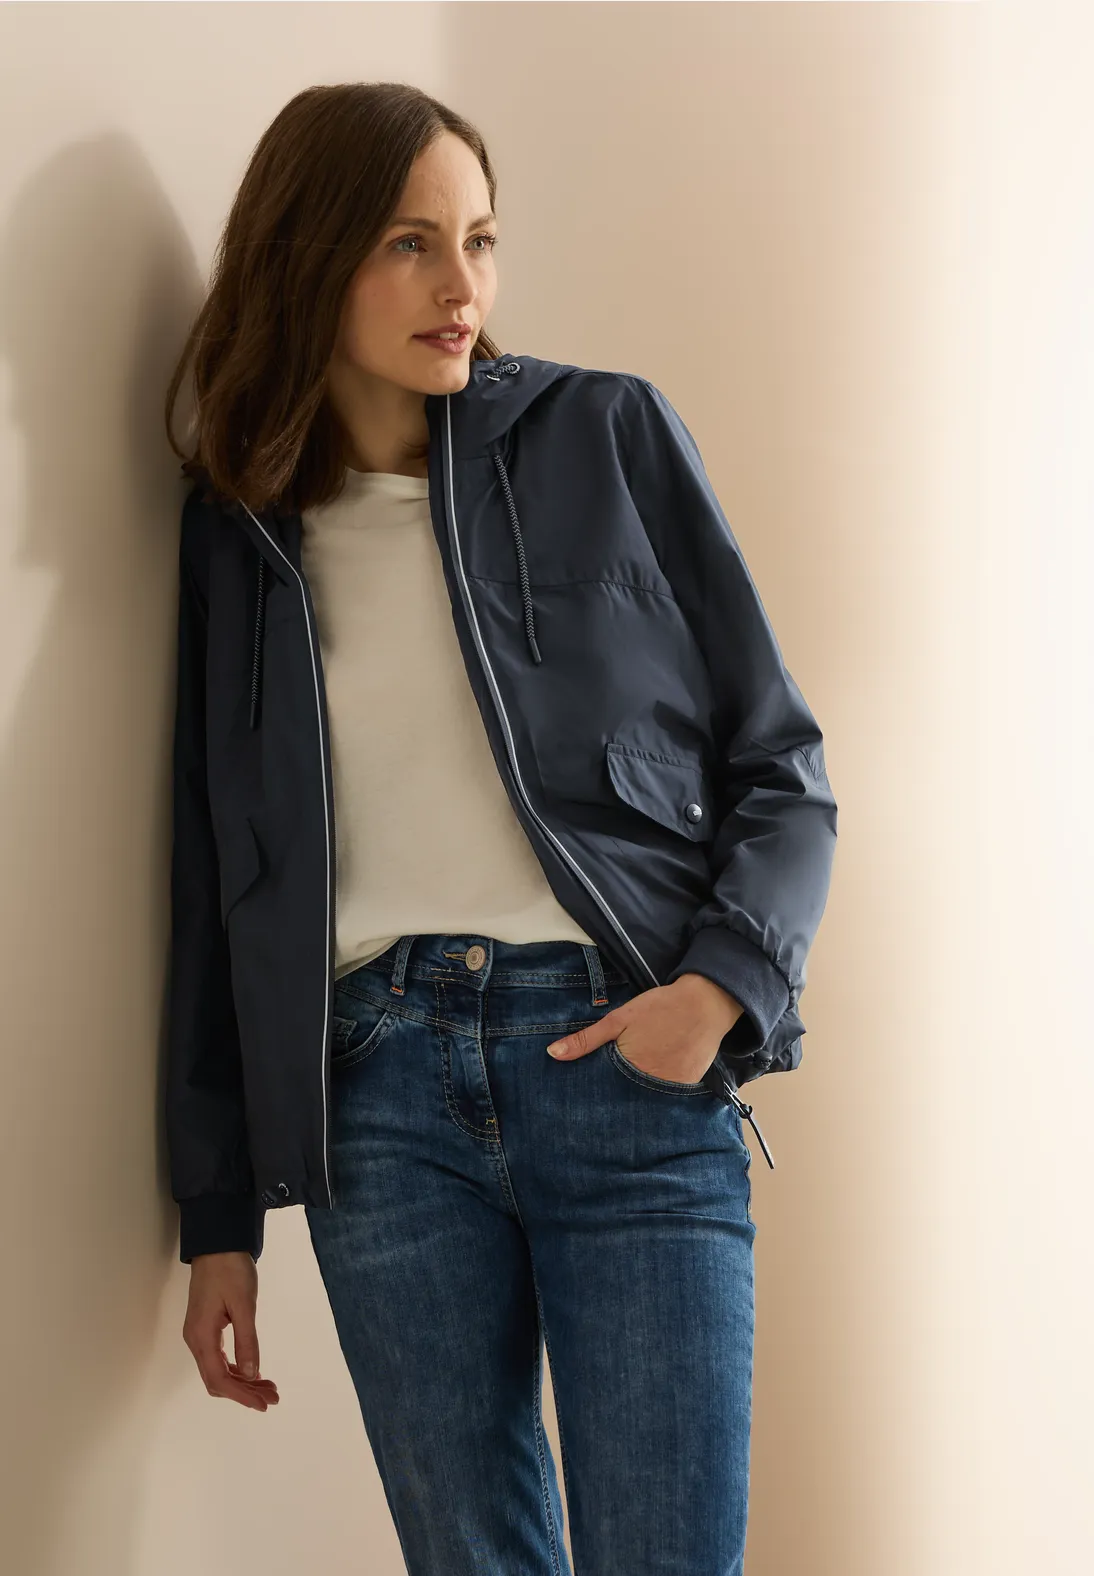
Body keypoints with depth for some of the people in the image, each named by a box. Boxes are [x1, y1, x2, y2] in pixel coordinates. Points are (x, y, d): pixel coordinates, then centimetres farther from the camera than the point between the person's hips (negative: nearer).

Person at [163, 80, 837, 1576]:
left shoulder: (608, 438, 5)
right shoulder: (241, 534, 11)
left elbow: (781, 764, 6)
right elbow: (221, 888, 14)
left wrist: (717, 984, -11)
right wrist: (219, 1217, 12)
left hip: (627, 1063, -2)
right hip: (380, 1092, 2)